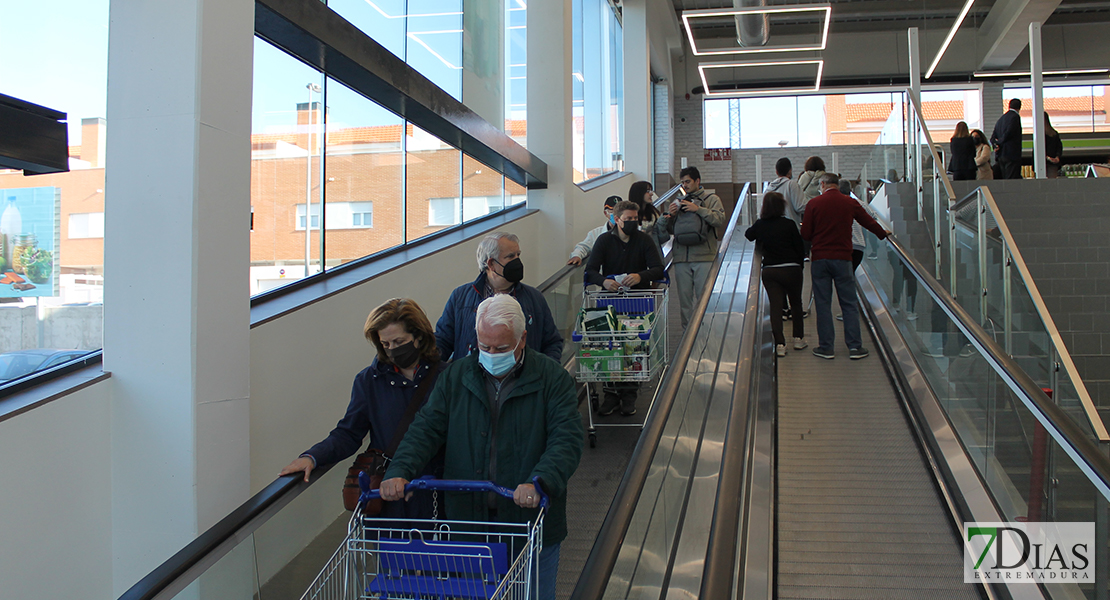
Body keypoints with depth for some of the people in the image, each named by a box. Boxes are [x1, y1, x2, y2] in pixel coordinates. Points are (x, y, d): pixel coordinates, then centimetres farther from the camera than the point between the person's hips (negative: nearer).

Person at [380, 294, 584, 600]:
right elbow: (426, 428, -1)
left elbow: (566, 439, -16)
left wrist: (539, 482, -33)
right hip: (468, 520, 2)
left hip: (532, 520, -2)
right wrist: (400, 471, -18)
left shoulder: (553, 379, -7)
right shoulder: (456, 375, 3)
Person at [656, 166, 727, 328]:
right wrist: (670, 216, 0)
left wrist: (698, 209, -13)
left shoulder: (711, 199, 9)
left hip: (704, 256, -4)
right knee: (684, 297, 3)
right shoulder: (679, 203, 20)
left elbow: (719, 219, -8)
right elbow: (670, 231, 18)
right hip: (681, 257, 4)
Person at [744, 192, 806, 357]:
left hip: (769, 271, 2)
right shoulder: (789, 224, -9)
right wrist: (799, 264, 11)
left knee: (775, 305, 3)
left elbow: (747, 237, 15)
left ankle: (780, 344, -4)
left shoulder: (759, 226, -3)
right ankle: (799, 338, 25)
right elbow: (800, 248, -4)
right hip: (791, 269, -1)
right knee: (796, 303, 16)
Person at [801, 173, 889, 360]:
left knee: (823, 304, 5)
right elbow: (869, 222, 16)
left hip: (820, 258, -1)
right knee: (849, 303, 6)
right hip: (842, 258, 1)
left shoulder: (813, 204, -2)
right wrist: (883, 233, 36)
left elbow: (805, 235, -2)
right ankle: (855, 346, 7)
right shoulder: (850, 203, 3)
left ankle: (826, 347, 7)